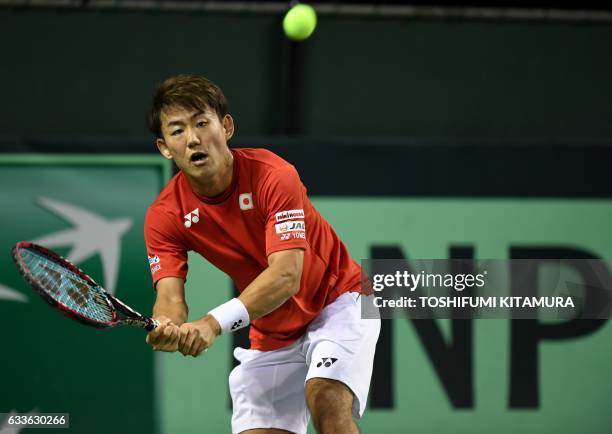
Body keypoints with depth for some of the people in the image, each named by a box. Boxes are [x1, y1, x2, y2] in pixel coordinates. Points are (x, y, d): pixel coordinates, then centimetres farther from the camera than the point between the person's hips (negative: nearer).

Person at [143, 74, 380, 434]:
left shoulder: (272, 175, -26)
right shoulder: (165, 217, -13)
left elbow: (287, 275, -35)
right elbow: (170, 295, -20)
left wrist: (214, 324, -48)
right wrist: (167, 328, -46)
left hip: (337, 301, -4)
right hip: (270, 333, 4)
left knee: (328, 401, -29)